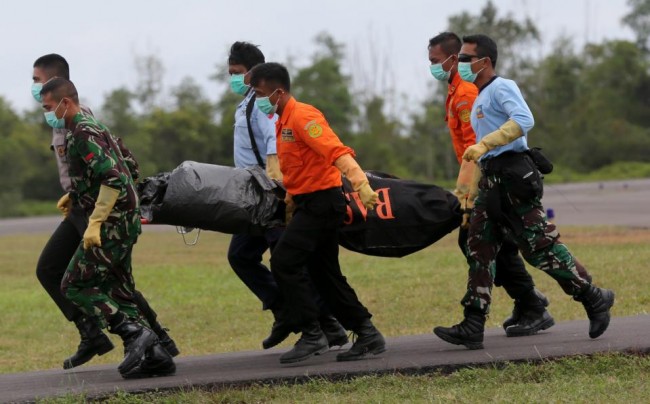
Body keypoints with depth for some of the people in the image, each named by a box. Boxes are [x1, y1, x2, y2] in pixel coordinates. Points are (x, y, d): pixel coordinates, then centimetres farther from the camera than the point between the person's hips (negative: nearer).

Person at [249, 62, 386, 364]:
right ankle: (368, 336, 15)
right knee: (325, 273, 12)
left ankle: (312, 336, -10)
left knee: (284, 262, -14)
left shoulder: (302, 116, -15)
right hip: (311, 203, 10)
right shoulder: (283, 121, 16)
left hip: (321, 202, -10)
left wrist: (360, 183, -39)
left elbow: (336, 151, -28)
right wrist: (290, 199, 22)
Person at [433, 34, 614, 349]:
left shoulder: (501, 88, -7)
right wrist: (468, 192, 22)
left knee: (539, 246, -8)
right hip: (491, 179, 10)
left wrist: (485, 144, -30)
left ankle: (593, 299, 5)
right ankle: (472, 328, 0)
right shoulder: (479, 98, 22)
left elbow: (524, 120, -25)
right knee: (479, 249, 3)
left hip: (512, 175, -10)